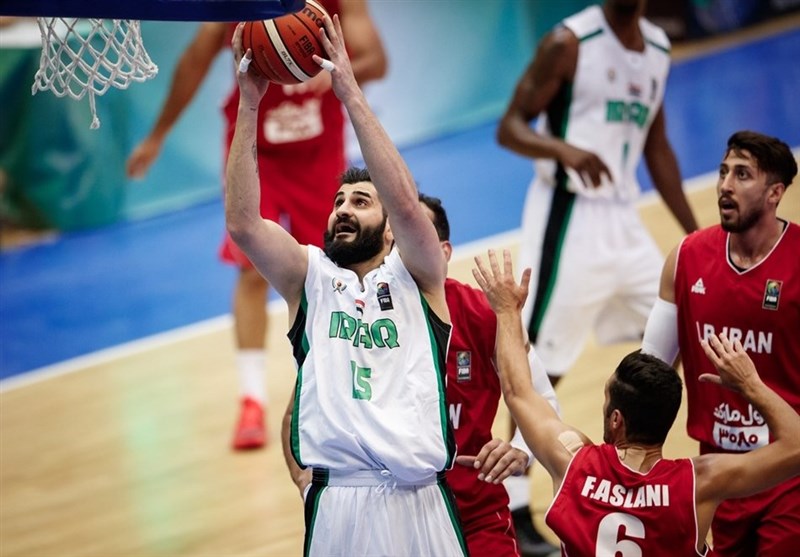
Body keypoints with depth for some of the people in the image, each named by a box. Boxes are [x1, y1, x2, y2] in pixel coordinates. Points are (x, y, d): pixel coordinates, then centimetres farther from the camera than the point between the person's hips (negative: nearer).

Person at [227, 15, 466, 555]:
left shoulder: (414, 277, 8)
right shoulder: (310, 277, 13)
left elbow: (405, 200, -11)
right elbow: (242, 222, -2)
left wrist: (351, 93, -13)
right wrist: (249, 104, -7)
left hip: (419, 504, -1)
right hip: (335, 505, 1)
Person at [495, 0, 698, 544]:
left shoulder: (657, 47, 10)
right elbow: (510, 127, -13)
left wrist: (695, 235, 18)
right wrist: (564, 149, -33)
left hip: (623, 219, 8)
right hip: (568, 218, -8)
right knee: (541, 368, -5)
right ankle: (516, 514, 2)